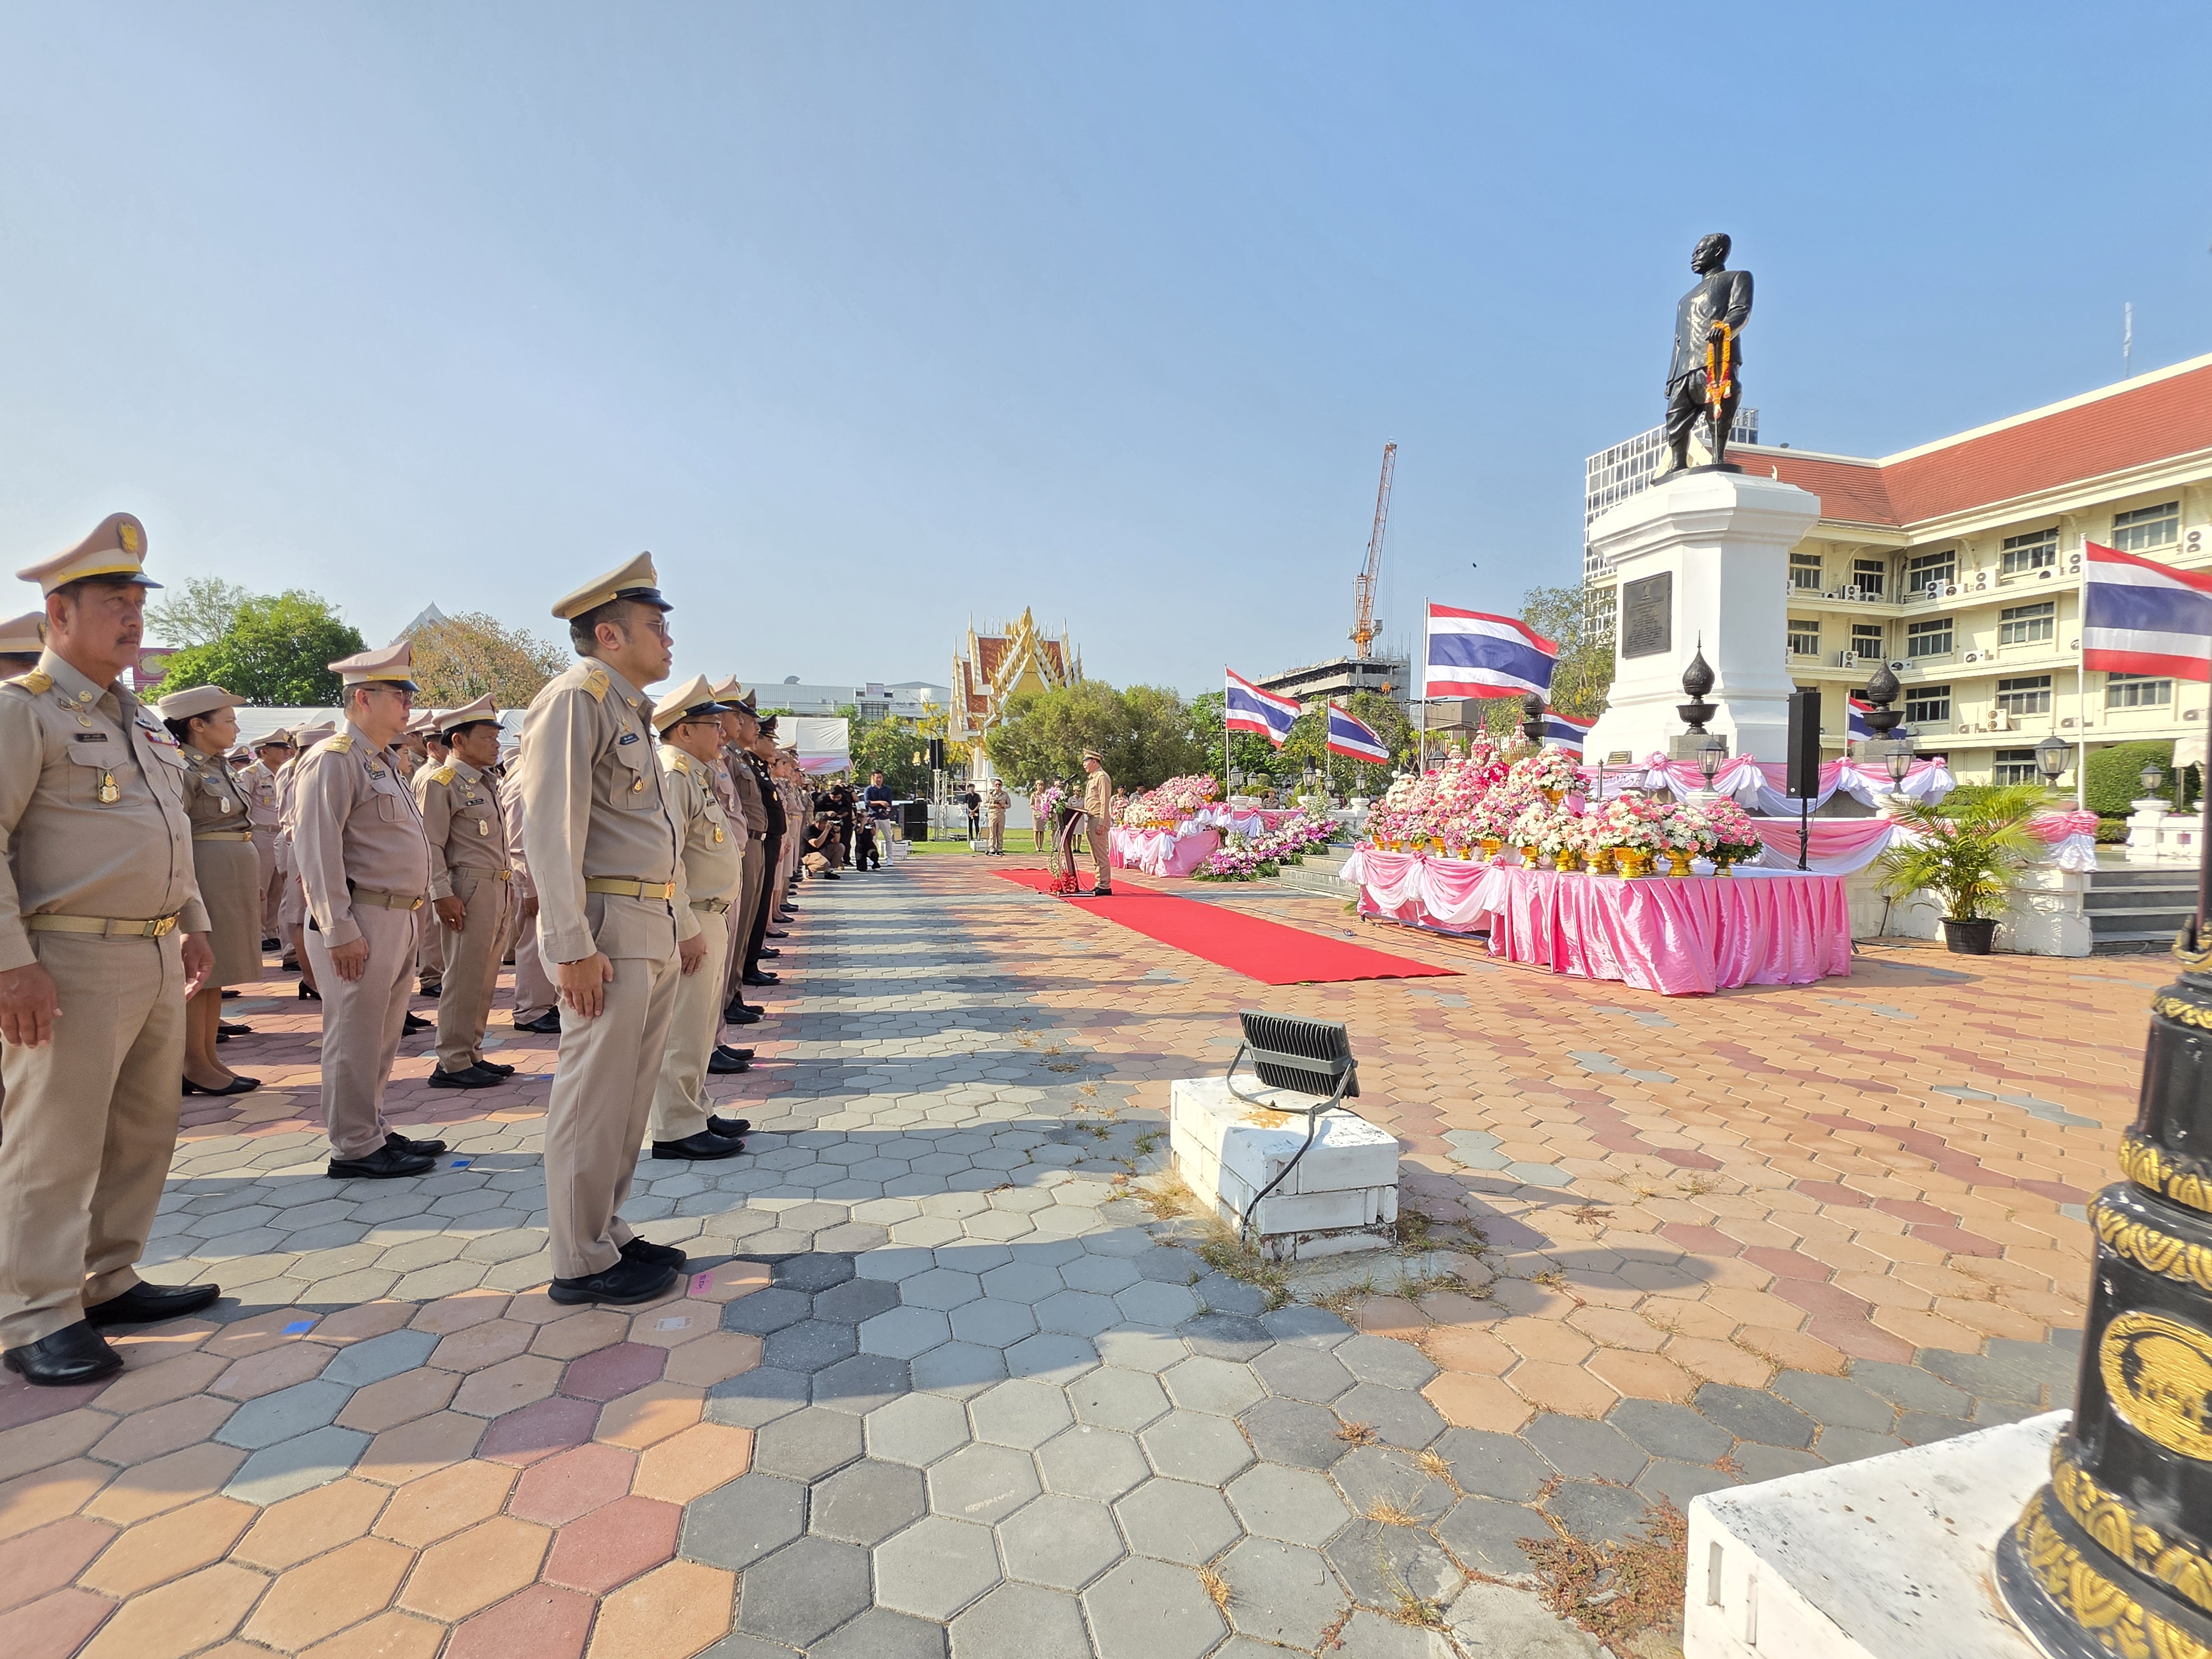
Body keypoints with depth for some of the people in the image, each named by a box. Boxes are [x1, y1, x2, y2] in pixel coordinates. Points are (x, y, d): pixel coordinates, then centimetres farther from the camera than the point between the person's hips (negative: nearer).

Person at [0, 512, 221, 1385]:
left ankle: (107, 1281, 27)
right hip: (73, 964, -8)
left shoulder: (142, 721, 17)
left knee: (144, 1132, 14)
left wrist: (193, 922, 19)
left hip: (157, 959, 8)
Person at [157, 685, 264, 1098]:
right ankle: (196, 1067, 6)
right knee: (198, 973, -1)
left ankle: (208, 1058, 19)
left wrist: (253, 885, 20)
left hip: (233, 879, 9)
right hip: (208, 876, -9)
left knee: (215, 972, 12)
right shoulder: (184, 770, -11)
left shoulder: (217, 767, 16)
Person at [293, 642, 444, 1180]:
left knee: (381, 1036, 16)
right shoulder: (334, 759, -11)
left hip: (398, 918, 10)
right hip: (361, 921, -10)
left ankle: (375, 1131, 27)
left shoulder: (383, 762, 19)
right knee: (355, 1036, 0)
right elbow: (316, 848, -18)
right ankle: (354, 1149, 9)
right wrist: (339, 929, -20)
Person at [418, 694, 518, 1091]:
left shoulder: (487, 782, 18)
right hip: (469, 889, -9)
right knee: (464, 979, -4)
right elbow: (431, 844, -14)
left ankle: (472, 1054, 23)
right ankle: (453, 1065, 5)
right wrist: (441, 894, -20)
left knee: (485, 979, 13)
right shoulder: (440, 781, -8)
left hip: (496, 889, 9)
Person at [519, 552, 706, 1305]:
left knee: (629, 1097, 15)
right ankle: (582, 1264, 13)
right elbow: (551, 828, -18)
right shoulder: (575, 699, -10)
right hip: (609, 932, -9)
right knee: (594, 1099, 0)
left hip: (656, 933, 9)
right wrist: (573, 946, -22)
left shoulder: (631, 711, 20)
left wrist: (687, 923, 22)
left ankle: (608, 1232, 28)